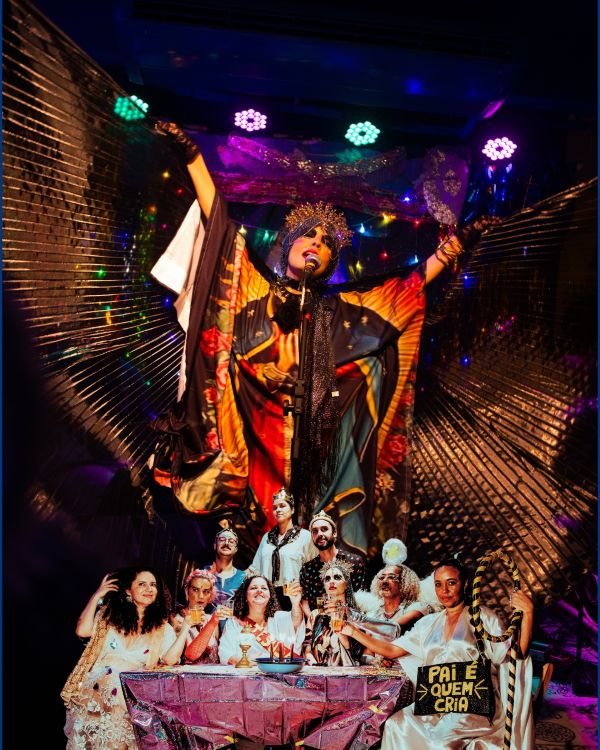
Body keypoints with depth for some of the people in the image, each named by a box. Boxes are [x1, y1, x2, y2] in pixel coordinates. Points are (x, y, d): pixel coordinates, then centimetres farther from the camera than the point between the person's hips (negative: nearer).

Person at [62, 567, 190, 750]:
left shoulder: (162, 628, 11)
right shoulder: (110, 615, 11)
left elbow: (170, 659, -6)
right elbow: (82, 631, -6)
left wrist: (185, 627, -10)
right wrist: (96, 596, -4)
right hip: (95, 692, 0)